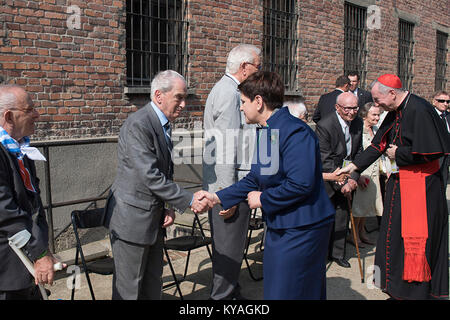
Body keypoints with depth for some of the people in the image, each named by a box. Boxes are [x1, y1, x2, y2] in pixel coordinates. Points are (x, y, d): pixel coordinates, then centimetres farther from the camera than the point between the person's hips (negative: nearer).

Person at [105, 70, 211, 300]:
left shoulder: (164, 124, 9)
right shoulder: (138, 125, -20)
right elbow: (150, 176, -26)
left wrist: (169, 207, 3)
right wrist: (189, 200, -22)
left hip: (154, 218, 9)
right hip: (132, 218, -9)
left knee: (153, 283, 18)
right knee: (129, 288, 5)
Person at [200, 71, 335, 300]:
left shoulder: (294, 132, -20)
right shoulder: (265, 132, 10)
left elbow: (301, 184, -28)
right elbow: (255, 178, 15)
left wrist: (263, 199, -16)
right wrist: (218, 198, 11)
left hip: (301, 229, -9)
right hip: (279, 227, 9)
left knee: (287, 292, 2)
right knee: (274, 289, 19)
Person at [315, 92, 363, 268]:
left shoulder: (358, 123, 0)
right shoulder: (324, 126, -21)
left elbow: (359, 152, 6)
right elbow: (325, 161, -20)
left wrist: (353, 178, -6)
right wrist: (340, 184, -19)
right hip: (327, 178, -6)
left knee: (342, 214, 11)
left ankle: (337, 253, 25)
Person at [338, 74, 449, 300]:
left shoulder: (419, 110, -19)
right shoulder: (394, 113, 9)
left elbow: (431, 150, -23)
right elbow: (378, 144, 15)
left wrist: (399, 153, -11)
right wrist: (353, 166, 14)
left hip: (420, 185, -9)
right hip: (399, 182, 9)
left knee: (415, 240, -1)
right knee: (395, 235, 15)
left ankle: (416, 291, 15)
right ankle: (398, 290, 29)